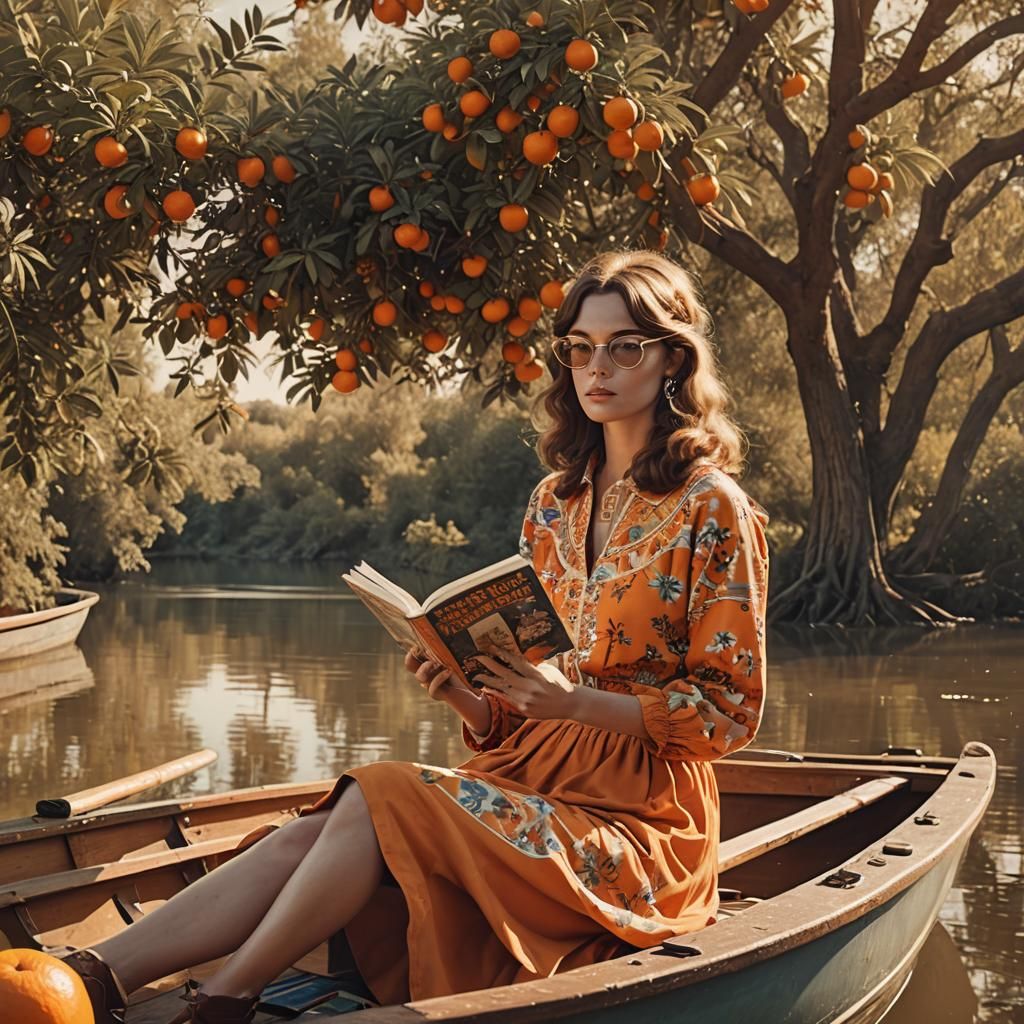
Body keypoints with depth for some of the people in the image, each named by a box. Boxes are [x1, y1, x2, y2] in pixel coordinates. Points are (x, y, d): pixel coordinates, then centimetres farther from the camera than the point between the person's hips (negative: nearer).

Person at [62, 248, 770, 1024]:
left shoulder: (713, 510, -5)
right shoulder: (556, 501, 13)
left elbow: (731, 713, -8)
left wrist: (572, 701, -19)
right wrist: (467, 694, -7)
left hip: (638, 821, -5)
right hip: (530, 779, 6)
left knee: (376, 803, -27)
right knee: (309, 837, -19)